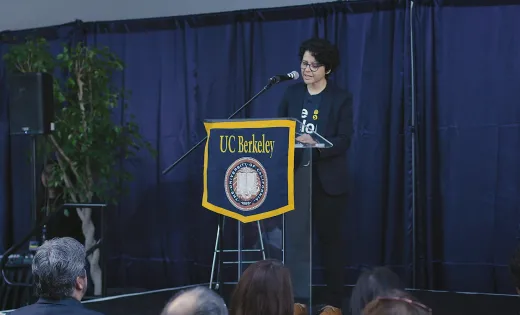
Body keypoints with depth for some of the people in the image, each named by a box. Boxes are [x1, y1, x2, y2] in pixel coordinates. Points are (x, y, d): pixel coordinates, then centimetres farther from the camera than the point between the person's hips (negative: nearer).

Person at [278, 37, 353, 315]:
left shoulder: (341, 98, -3)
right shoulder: (291, 93, 8)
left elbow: (343, 140, -11)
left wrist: (314, 144, -26)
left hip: (327, 180, -3)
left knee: (329, 238, 3)